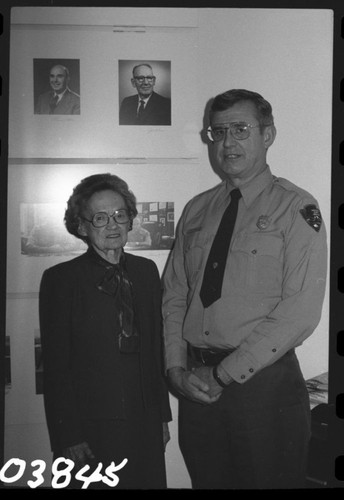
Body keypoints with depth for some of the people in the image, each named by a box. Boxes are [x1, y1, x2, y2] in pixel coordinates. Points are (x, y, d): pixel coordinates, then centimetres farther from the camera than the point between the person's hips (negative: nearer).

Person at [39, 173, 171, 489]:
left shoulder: (146, 271, 8)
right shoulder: (60, 279, -7)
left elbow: (156, 346, 12)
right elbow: (56, 366, -8)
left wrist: (163, 416, 11)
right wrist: (68, 439, -11)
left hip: (146, 426, 4)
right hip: (91, 430, -4)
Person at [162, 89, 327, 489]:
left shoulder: (296, 209, -6)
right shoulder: (196, 210, 10)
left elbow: (301, 310, -15)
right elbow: (174, 295, 9)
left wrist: (225, 374, -15)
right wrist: (176, 367, -5)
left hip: (264, 384, -4)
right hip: (196, 384, 5)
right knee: (205, 479, 15)